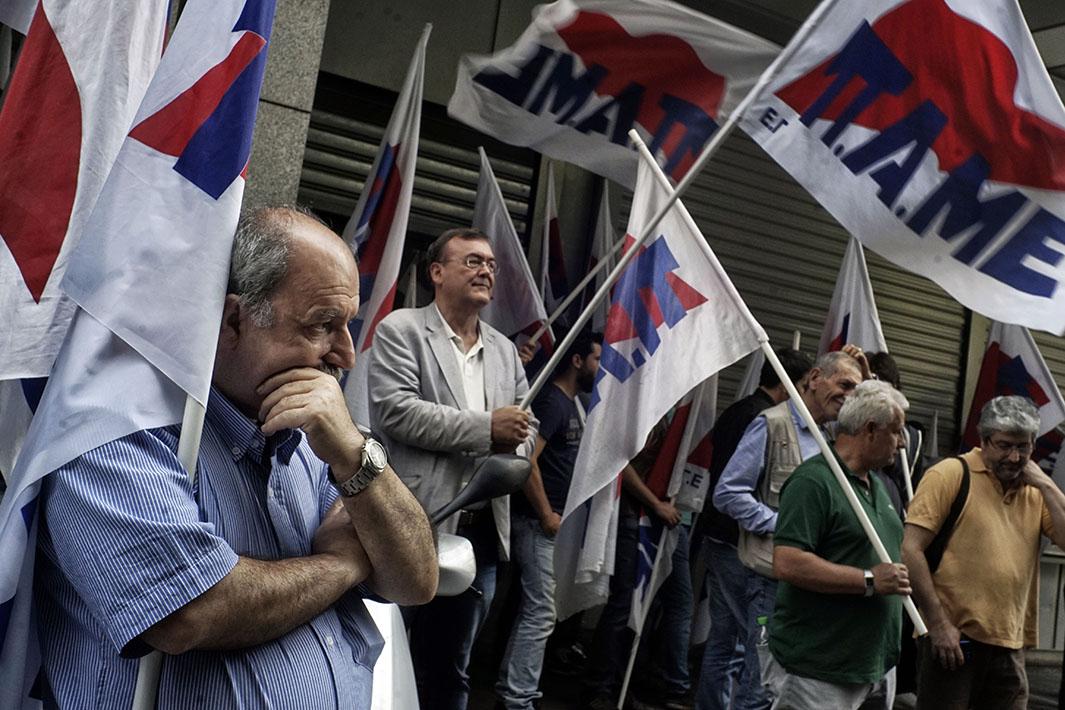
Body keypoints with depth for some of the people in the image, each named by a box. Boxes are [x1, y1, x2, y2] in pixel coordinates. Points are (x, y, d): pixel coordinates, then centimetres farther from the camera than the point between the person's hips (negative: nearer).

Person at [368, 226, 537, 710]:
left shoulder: (504, 350, 17)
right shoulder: (401, 329, -2)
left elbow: (526, 427, 17)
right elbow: (395, 411, -14)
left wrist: (512, 446, -8)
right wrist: (486, 427, -16)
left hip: (482, 531, 6)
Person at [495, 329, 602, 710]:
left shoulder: (573, 403, 15)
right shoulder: (553, 401, -15)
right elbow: (527, 460, -24)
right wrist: (546, 515, -18)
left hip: (553, 524, 10)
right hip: (537, 522, -10)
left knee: (533, 610, 15)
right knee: (540, 613, -6)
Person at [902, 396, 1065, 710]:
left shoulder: (1036, 491, 12)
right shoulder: (951, 474, -5)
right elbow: (911, 550, -11)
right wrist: (939, 623, -14)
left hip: (1010, 647, 5)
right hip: (951, 638, -5)